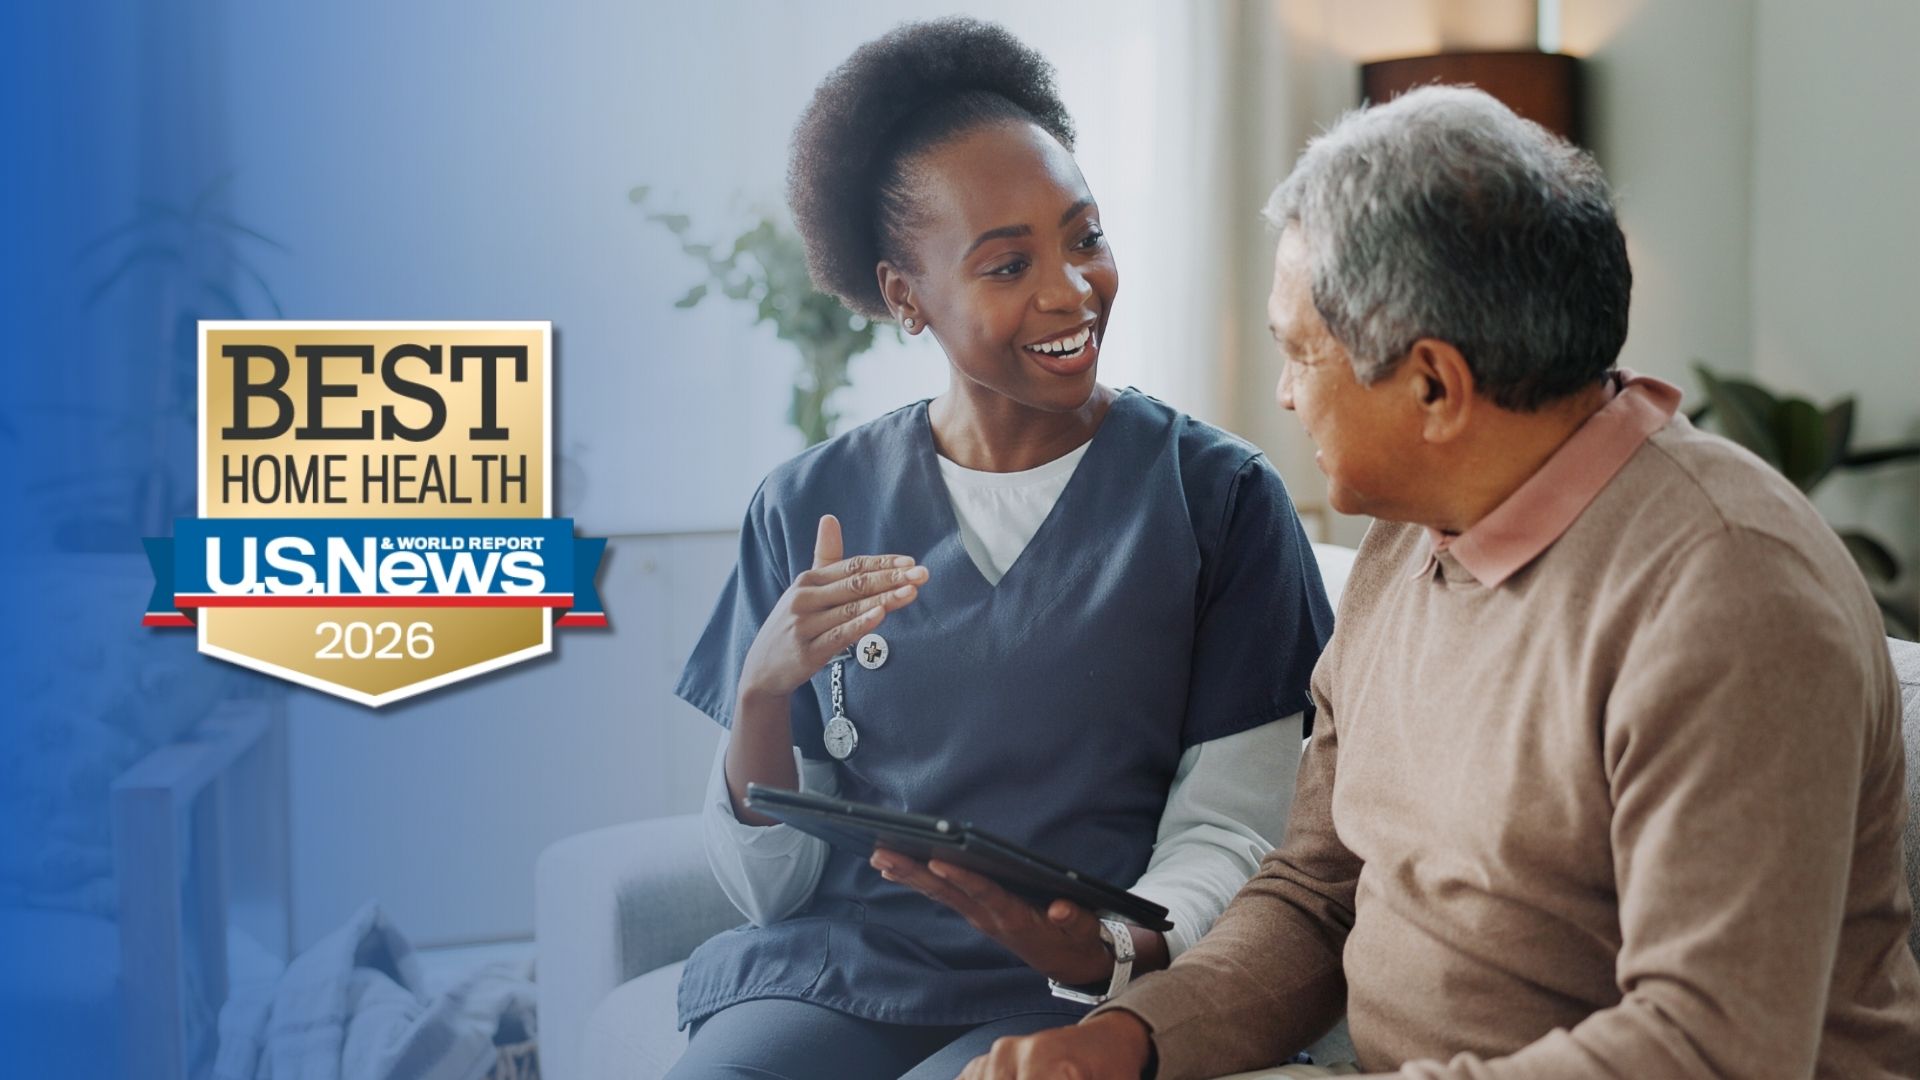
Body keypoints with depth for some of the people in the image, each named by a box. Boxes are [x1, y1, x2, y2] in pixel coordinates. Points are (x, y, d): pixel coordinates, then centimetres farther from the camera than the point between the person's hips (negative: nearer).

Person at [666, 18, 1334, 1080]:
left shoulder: (1220, 497, 0)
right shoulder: (809, 508, 6)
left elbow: (1229, 833, -1)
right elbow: (769, 884, 5)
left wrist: (1112, 950, -22)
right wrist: (764, 694, -15)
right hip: (835, 973, 2)